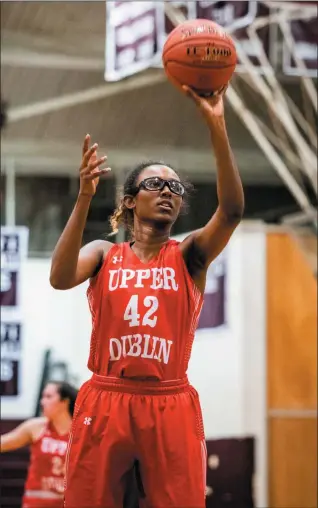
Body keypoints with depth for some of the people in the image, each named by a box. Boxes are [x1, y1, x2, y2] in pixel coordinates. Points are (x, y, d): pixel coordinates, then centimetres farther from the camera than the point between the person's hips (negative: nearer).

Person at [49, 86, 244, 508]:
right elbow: (60, 278, -13)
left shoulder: (189, 255, 8)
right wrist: (85, 197, -22)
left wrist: (216, 126, -22)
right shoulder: (103, 254, 9)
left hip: (171, 407, 0)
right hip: (105, 402, 0)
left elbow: (232, 210, -11)